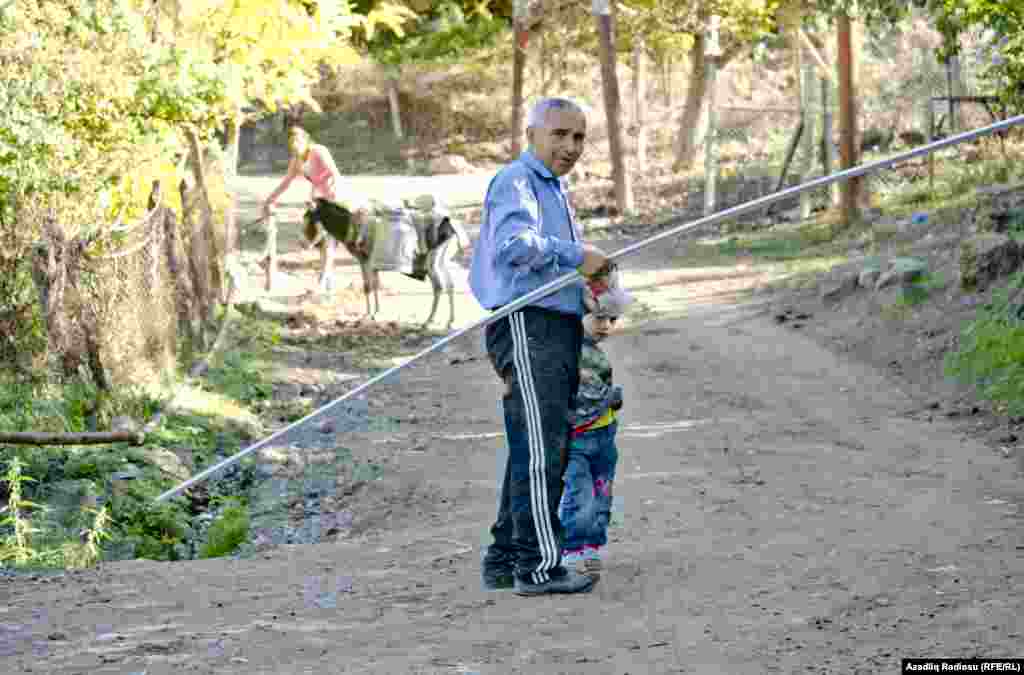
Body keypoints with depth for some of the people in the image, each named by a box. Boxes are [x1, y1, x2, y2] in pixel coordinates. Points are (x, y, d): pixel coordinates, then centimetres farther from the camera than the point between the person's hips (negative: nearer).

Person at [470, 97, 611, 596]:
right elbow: (515, 243, -25)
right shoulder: (516, 181, -6)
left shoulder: (556, 191, 27)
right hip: (527, 325, -10)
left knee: (532, 452, 10)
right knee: (540, 448, -14)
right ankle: (539, 565, -16)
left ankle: (504, 561, 15)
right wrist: (576, 255, -21)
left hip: (559, 329, 10)